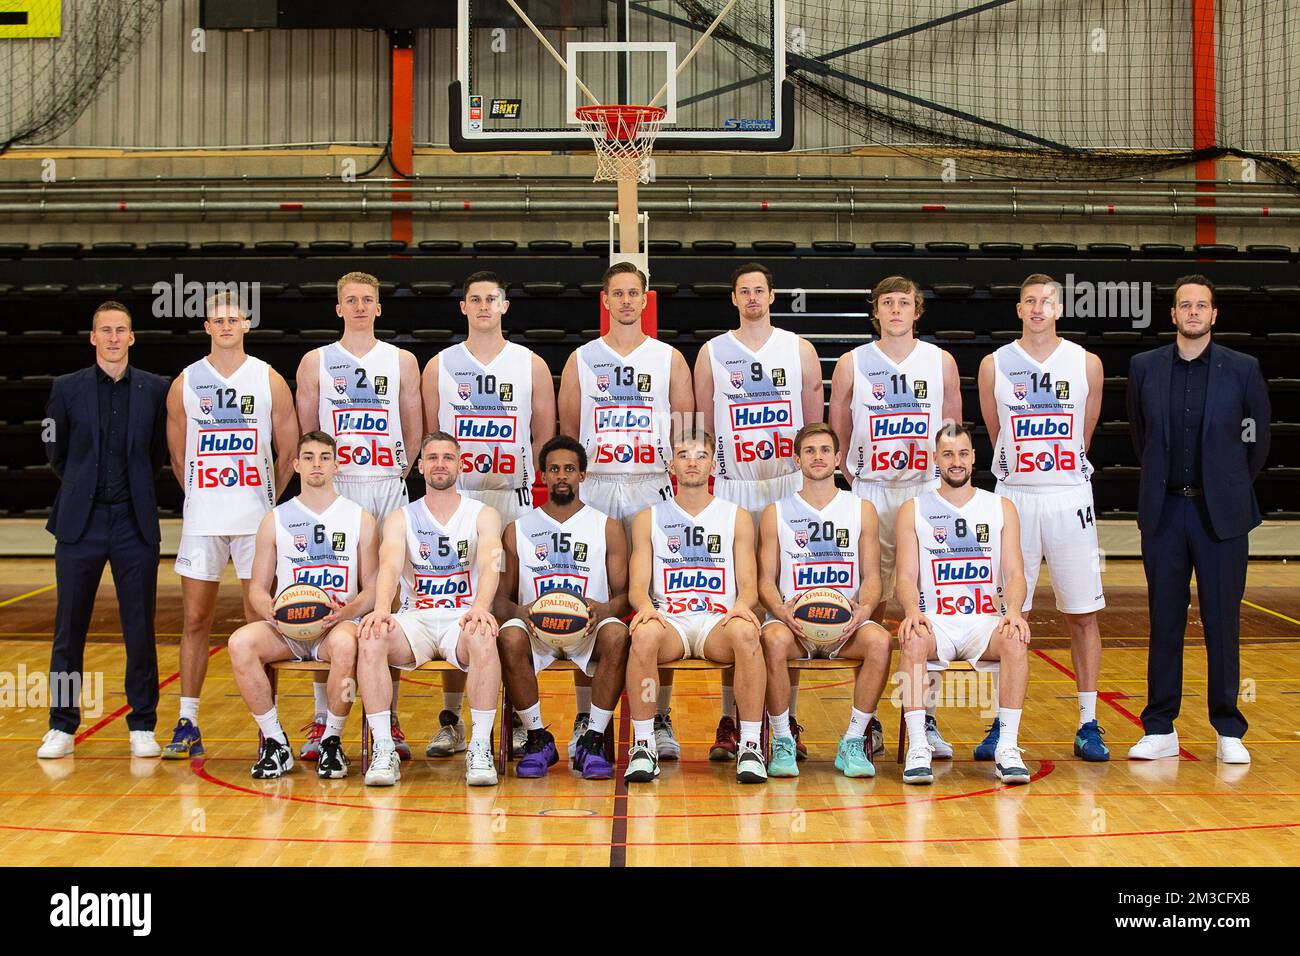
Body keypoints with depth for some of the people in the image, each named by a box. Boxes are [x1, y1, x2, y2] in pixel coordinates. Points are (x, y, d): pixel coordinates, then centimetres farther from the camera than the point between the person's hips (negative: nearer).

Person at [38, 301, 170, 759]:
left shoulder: (155, 389, 3)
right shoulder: (67, 388, 3)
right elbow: (55, 451, 14)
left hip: (135, 523, 0)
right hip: (80, 524, 0)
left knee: (140, 630, 3)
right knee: (69, 629, 5)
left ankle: (142, 726, 14)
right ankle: (62, 726, 16)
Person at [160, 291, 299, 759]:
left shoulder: (270, 380, 2)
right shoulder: (185, 383, 5)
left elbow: (289, 451, 6)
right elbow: (178, 456, 12)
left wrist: (266, 500, 7)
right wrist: (206, 498, 12)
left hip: (257, 519, -1)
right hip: (201, 520, 1)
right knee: (195, 621, 4)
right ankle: (187, 725, 13)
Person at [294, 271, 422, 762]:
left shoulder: (401, 361, 11)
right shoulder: (316, 362, 10)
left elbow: (414, 430, 10)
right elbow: (305, 432, 9)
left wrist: (400, 473, 1)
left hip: (387, 487, 0)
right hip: (331, 488, 0)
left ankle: (389, 718, 8)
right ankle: (322, 720, 5)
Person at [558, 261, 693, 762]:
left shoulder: (669, 358, 9)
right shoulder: (581, 359, 10)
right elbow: (566, 430, 12)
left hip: (651, 487, 0)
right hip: (594, 488, 0)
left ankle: (661, 719, 7)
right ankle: (585, 718, 10)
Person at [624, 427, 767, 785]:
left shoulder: (737, 517, 14)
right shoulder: (648, 519, 14)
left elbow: (749, 584, 6)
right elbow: (637, 584, 6)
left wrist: (742, 604, -19)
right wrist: (645, 605, -20)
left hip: (718, 622, 0)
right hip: (669, 622, 0)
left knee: (745, 632, -36)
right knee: (644, 633, -37)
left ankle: (750, 745, -27)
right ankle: (643, 744, -25)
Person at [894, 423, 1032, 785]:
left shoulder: (1001, 508, 11)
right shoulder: (913, 510, 9)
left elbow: (1015, 574, 5)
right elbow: (906, 577, 2)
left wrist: (1013, 610, -18)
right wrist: (912, 611, -21)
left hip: (985, 622, 1)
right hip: (934, 621, -1)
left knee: (1016, 640, -32)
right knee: (912, 641, -35)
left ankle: (1007, 748, -27)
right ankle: (917, 748, -30)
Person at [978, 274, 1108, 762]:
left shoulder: (1086, 364, 4)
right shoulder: (994, 365, 2)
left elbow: (1084, 435, 13)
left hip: (1071, 497, 1)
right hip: (1014, 498, 0)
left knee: (1083, 614, 3)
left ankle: (1088, 724, 11)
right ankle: (1002, 725, 10)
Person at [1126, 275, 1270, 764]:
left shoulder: (1243, 369, 0)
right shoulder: (1144, 367, 5)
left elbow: (1258, 438, 10)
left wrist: (1233, 486, 13)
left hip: (1221, 512, -1)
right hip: (1163, 510, 1)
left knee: (1223, 622, 3)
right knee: (1164, 622, 5)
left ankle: (1229, 732, 13)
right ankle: (1160, 730, 13)